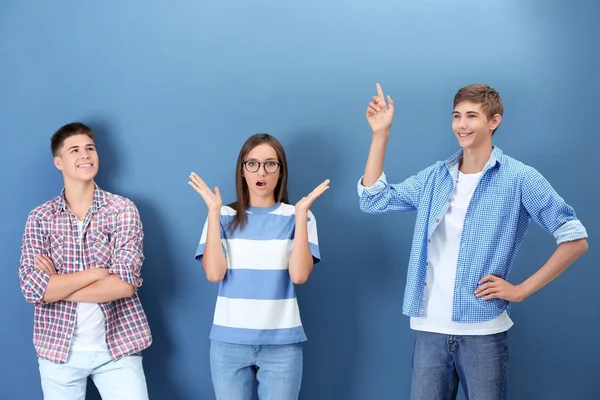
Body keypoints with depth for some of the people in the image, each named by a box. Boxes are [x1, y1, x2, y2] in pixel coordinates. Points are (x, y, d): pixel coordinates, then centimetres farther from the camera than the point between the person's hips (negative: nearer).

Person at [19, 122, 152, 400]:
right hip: (58, 349, 1)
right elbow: (31, 288, -11)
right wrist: (97, 272, -15)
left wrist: (55, 286, -10)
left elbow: (125, 283, -15)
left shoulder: (123, 209, -3)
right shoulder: (40, 218, 1)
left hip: (117, 347, -1)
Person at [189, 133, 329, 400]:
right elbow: (214, 274, -11)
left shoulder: (296, 217, 0)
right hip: (228, 341, 1)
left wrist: (301, 212, -14)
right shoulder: (225, 217, 2)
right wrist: (213, 211, -11)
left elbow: (299, 275, -13)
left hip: (281, 343, -1)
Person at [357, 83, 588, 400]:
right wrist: (380, 134, 4)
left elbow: (575, 239, -4)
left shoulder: (519, 178, -4)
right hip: (429, 329, 4)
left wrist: (522, 289, -8)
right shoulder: (434, 177, 10)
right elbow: (373, 199, 9)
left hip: (483, 331, -4)